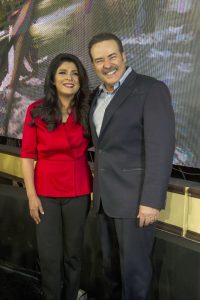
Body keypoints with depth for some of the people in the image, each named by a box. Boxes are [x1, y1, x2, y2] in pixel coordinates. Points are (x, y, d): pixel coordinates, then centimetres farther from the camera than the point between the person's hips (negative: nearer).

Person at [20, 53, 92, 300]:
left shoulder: (86, 112, 0)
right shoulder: (36, 111, -5)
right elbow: (27, 155, -4)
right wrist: (31, 195, -8)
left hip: (78, 193, 1)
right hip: (45, 193, -1)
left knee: (72, 254, 12)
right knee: (50, 257, 5)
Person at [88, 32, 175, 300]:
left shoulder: (151, 89, -10)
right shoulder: (97, 95, 13)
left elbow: (160, 148, -17)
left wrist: (151, 200, -21)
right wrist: (96, 187, 10)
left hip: (135, 196, -7)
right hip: (104, 196, 7)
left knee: (133, 266, 5)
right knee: (110, 262, 19)